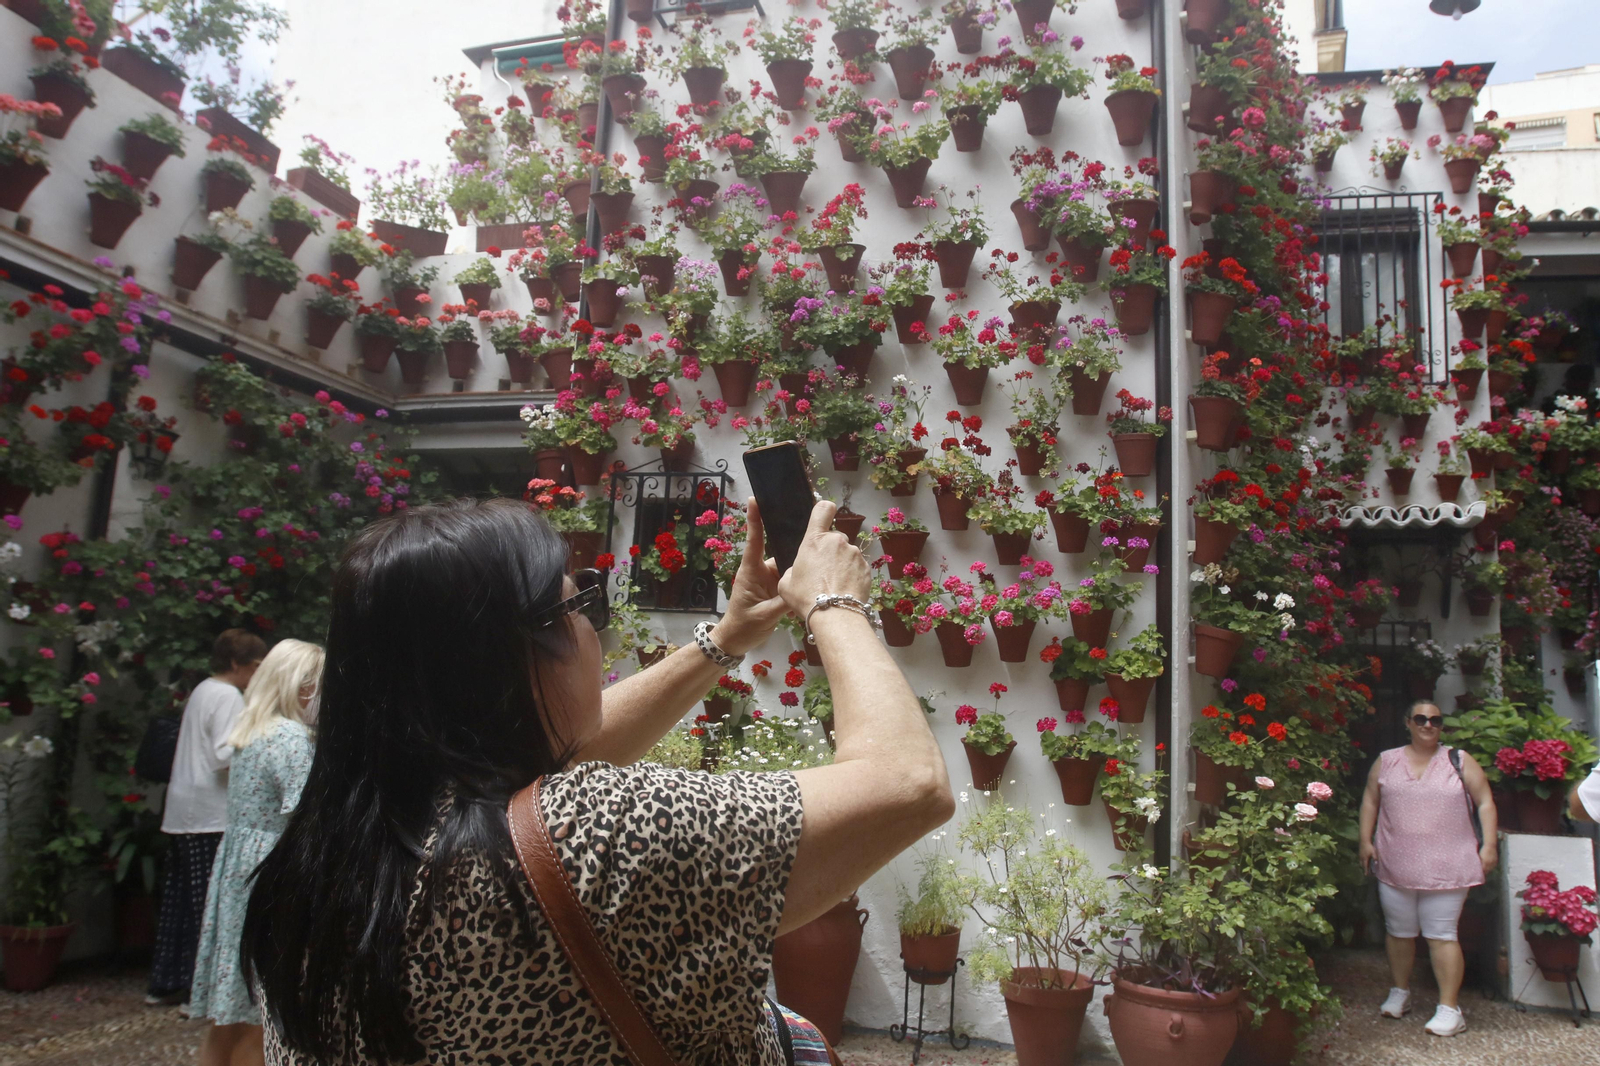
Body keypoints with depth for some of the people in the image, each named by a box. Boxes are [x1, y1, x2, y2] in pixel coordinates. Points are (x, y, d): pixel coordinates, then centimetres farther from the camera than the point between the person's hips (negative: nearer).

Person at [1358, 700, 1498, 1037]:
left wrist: (1489, 844, -5)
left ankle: (1449, 1008, 3)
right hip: (1395, 866, 3)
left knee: (1442, 935, -3)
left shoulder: (1459, 761, 4)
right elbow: (1370, 800, 11)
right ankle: (1400, 993, 29)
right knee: (1399, 931, 13)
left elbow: (1485, 803, 3)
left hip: (1445, 867, -2)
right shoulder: (1387, 761, 8)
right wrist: (1366, 841, 4)